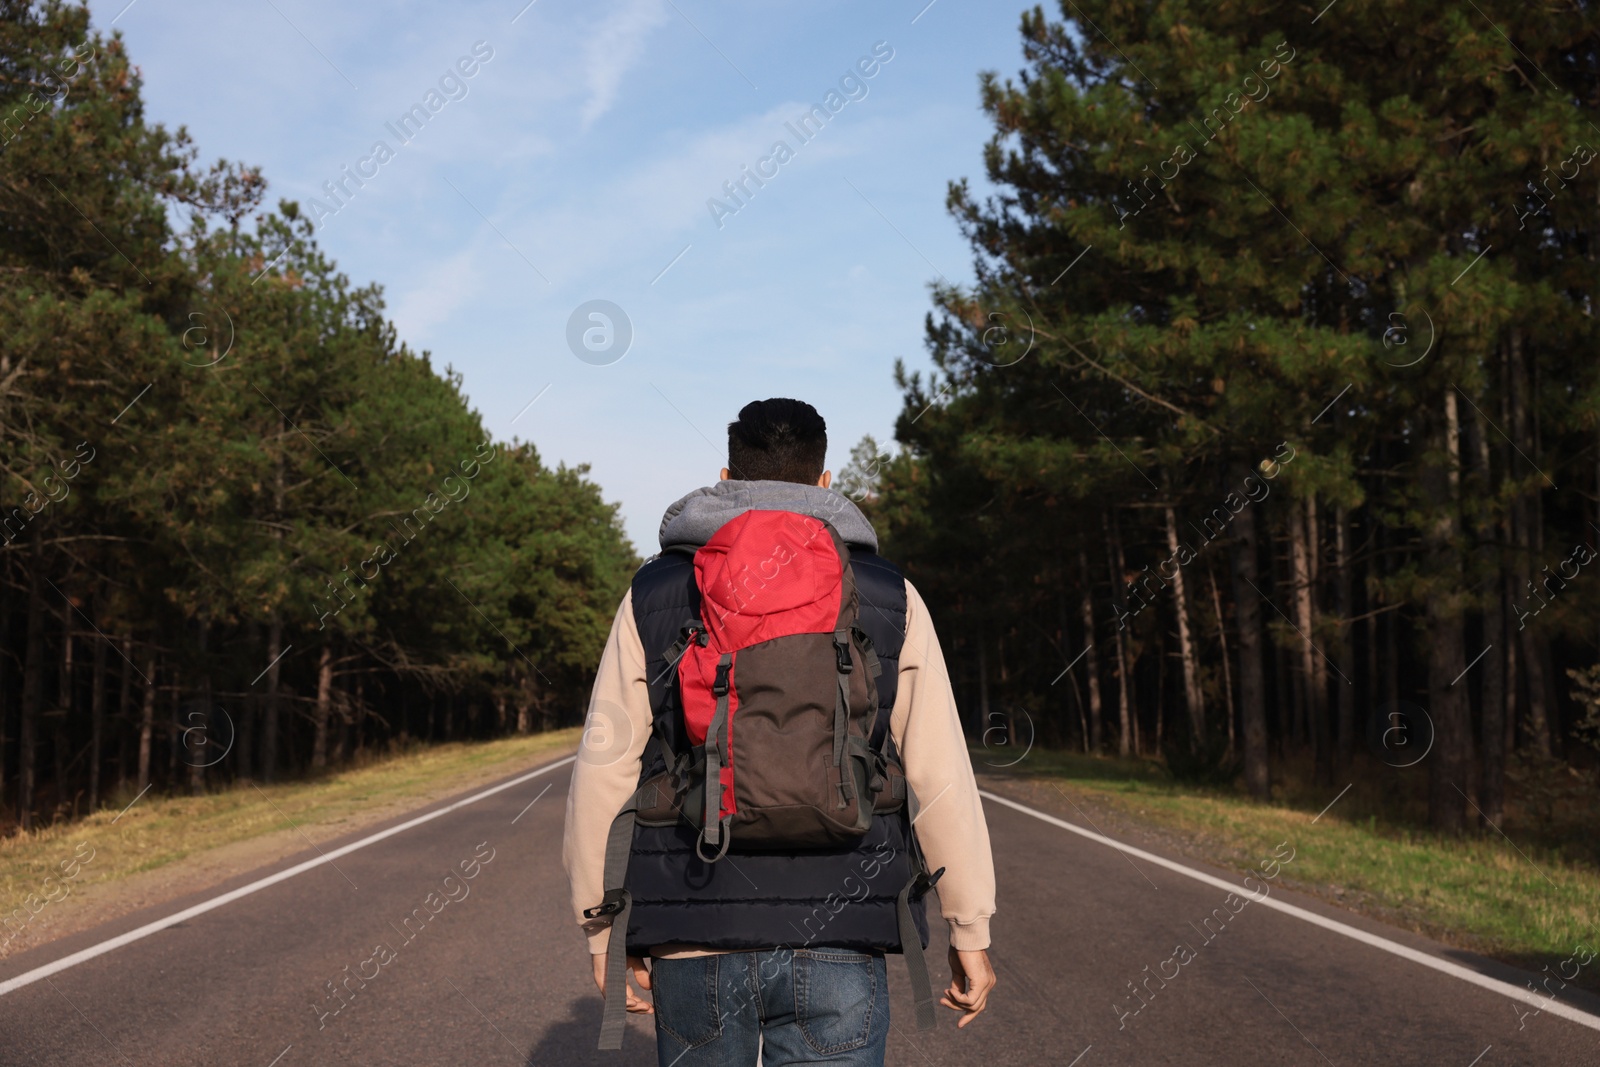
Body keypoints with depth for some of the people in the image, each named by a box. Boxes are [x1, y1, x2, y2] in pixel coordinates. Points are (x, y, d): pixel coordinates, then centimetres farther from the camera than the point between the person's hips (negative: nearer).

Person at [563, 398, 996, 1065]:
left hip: (692, 939, 1)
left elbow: (602, 772, 2)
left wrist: (602, 931, 11)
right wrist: (970, 931, 7)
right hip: (838, 939, -1)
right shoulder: (888, 597, 3)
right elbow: (941, 778, -1)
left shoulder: (655, 593, 5)